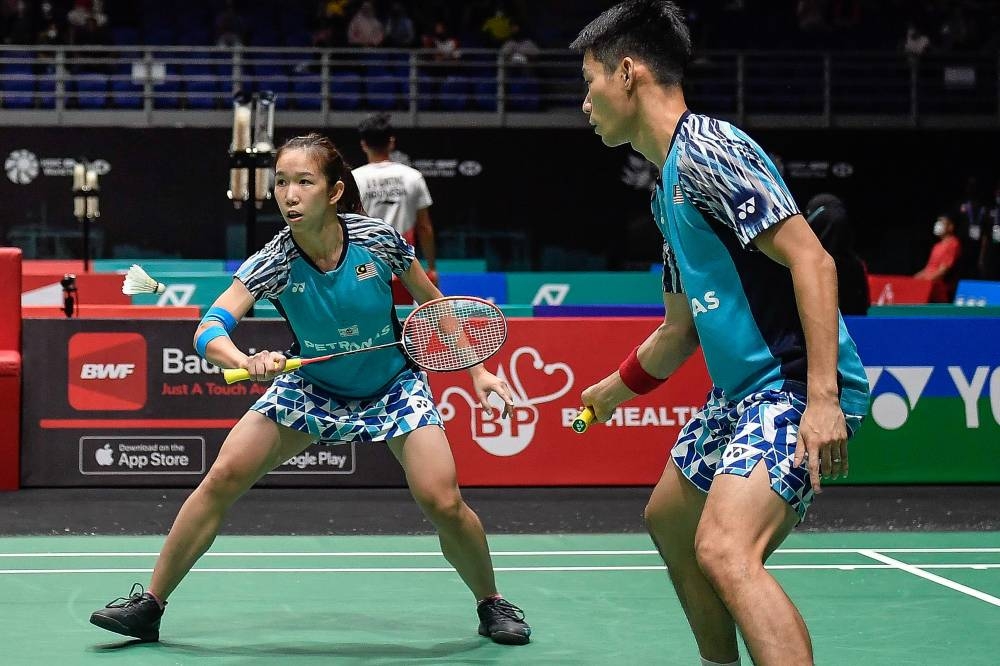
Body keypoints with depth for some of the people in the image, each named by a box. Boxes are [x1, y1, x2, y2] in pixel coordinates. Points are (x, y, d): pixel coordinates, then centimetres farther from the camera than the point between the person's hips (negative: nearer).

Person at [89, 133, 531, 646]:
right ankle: (149, 605, 3)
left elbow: (434, 304, -4)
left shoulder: (379, 239, -23)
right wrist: (247, 361, -58)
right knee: (223, 478, -11)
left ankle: (492, 604, 12)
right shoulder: (273, 263, -24)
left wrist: (478, 371, -5)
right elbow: (208, 331, -36)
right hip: (312, 386, 1)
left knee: (442, 503, -17)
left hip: (393, 386, -1)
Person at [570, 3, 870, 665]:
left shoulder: (709, 149, -14)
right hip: (739, 391, 11)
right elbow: (683, 326, 28)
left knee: (725, 551, -27)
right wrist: (616, 388, 40)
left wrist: (822, 397, -29)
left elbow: (811, 259, -22)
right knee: (668, 522, 25)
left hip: (798, 387, -11)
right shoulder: (668, 184, 18)